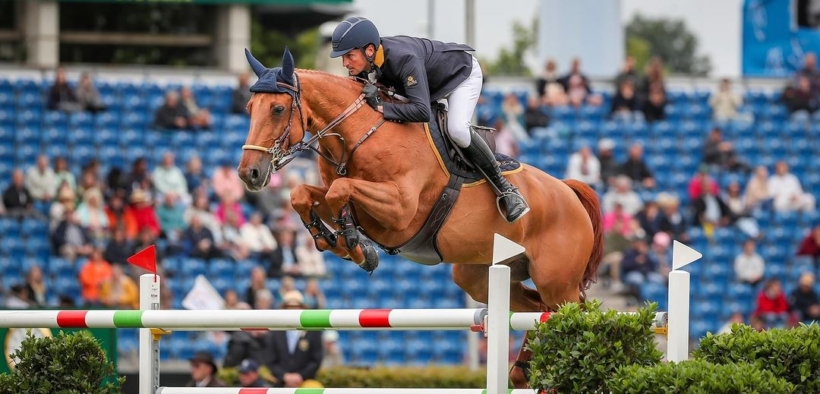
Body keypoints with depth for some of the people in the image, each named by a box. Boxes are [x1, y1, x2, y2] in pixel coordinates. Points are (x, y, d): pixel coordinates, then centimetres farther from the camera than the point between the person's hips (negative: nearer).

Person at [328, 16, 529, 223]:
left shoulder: (404, 58, -45)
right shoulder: (363, 62, -22)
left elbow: (422, 111, -51)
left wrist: (380, 107, -52)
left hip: (462, 72, -8)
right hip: (432, 81, 8)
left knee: (457, 129, -29)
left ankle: (505, 189, -15)